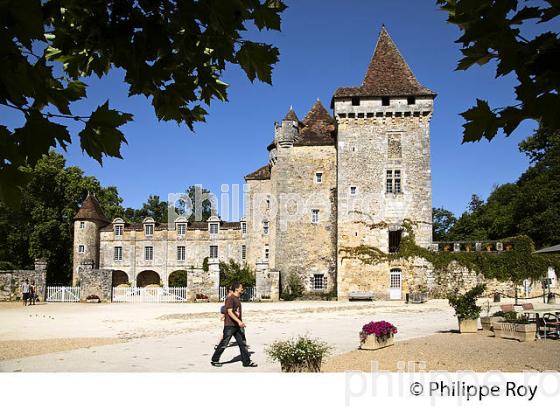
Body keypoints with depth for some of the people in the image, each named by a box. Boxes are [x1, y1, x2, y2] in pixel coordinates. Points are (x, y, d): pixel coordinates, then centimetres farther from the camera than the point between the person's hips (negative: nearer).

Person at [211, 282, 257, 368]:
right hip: (229, 325, -8)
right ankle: (214, 360, 16)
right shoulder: (230, 298, -14)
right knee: (224, 344, 1)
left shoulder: (237, 299, 14)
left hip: (237, 326, 8)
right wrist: (239, 321, -28)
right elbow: (230, 312, -22)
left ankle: (247, 362, 9)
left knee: (242, 343, 5)